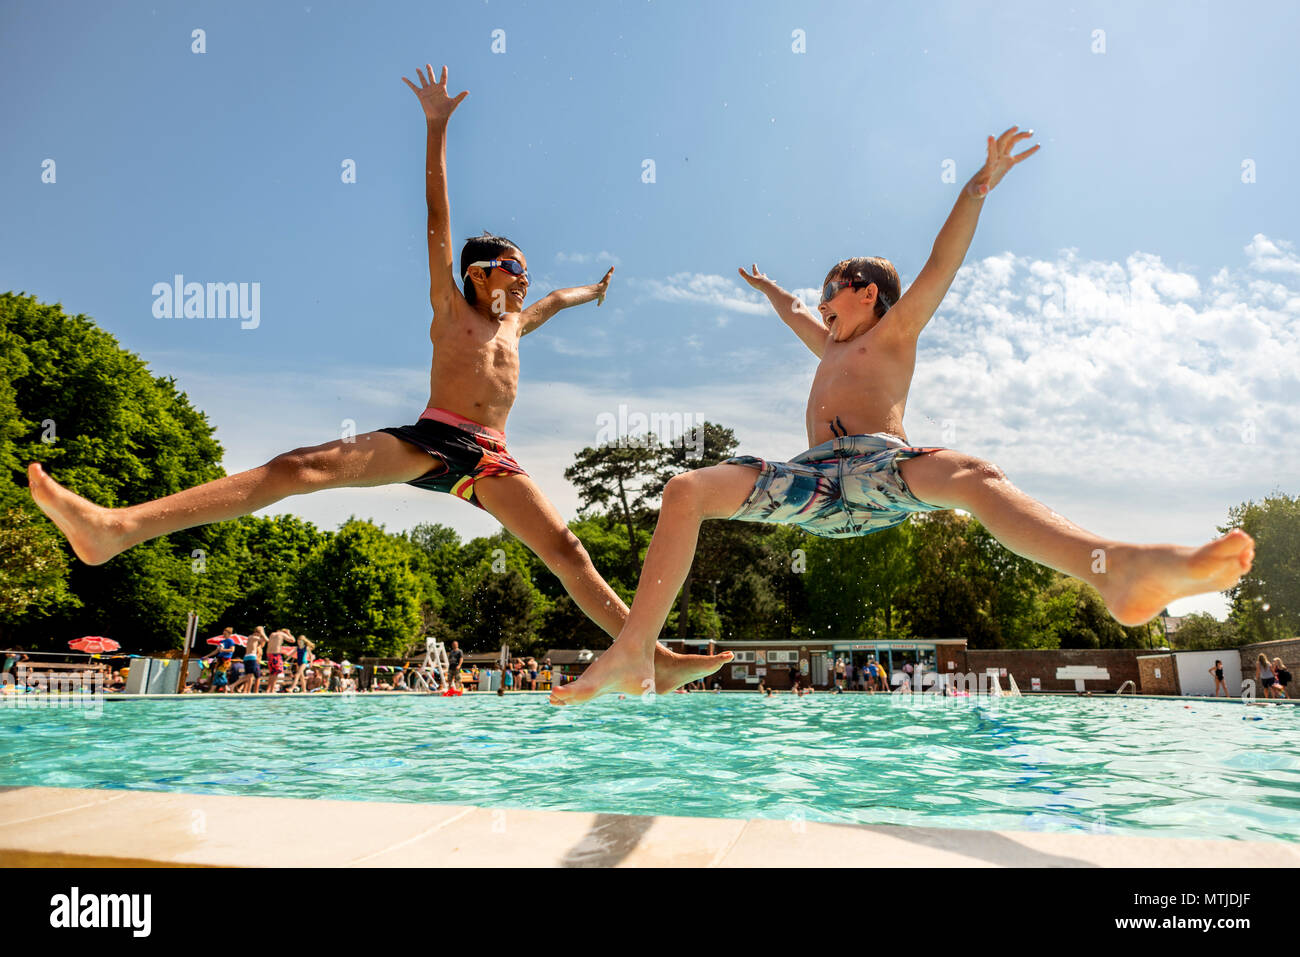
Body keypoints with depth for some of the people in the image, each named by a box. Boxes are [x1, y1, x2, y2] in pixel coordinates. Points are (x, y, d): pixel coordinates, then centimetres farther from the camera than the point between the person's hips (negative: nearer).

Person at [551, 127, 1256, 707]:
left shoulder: (895, 330, 21)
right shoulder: (831, 348, 37)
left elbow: (943, 263, 10)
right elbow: (793, 313, 56)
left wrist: (980, 186, 6)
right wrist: (768, 288, 72)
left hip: (880, 470, -5)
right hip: (815, 480, 5)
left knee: (971, 475, -38)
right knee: (686, 490, -15)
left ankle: (1119, 571, -61)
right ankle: (634, 653, -25)